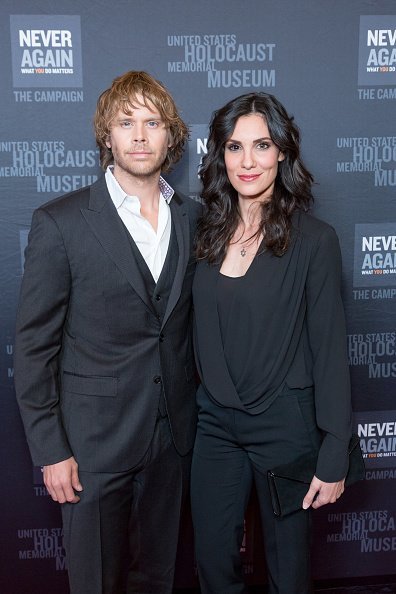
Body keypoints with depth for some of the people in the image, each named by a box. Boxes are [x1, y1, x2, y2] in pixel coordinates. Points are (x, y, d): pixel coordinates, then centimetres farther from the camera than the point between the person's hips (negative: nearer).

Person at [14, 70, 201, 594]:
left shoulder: (194, 217, 3)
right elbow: (34, 345, -9)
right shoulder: (60, 223, -11)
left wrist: (199, 409, 8)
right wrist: (50, 451, -10)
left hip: (174, 434, 4)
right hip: (95, 441, -4)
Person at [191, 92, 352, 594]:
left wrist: (334, 457, -10)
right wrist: (195, 405, 5)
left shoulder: (313, 240, -12)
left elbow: (330, 349, -11)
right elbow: (203, 334, 7)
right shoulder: (209, 233, 1)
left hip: (284, 424, -3)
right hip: (214, 422, 4)